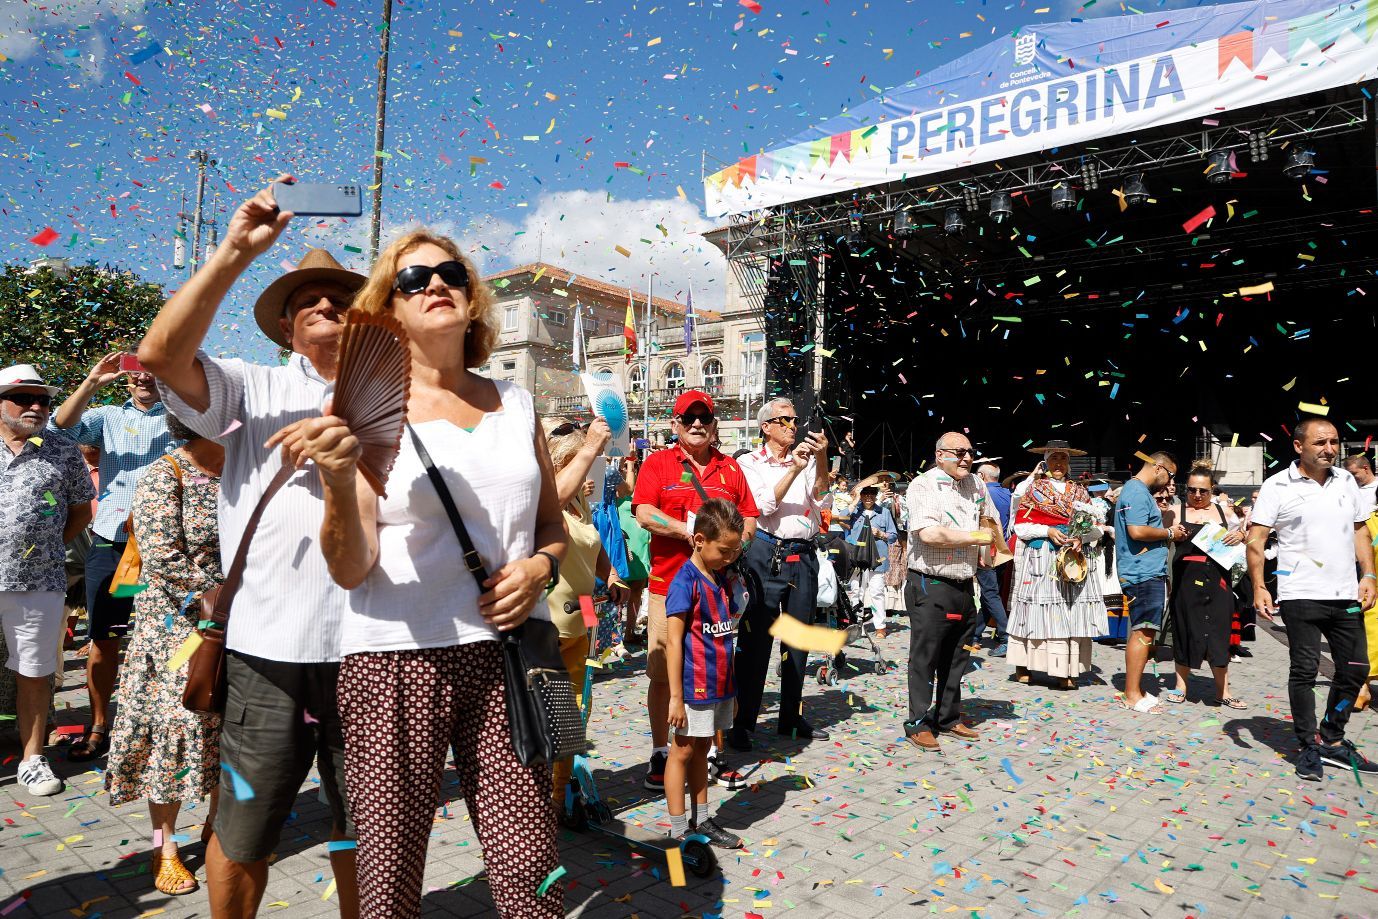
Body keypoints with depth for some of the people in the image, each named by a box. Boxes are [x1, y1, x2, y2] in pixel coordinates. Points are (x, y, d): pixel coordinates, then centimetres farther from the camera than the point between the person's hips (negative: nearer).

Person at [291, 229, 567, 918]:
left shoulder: (514, 404, 10)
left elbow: (553, 525, 19)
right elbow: (350, 570, -7)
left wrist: (540, 566, -3)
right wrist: (338, 484, -25)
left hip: (504, 656, 3)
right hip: (394, 659, -2)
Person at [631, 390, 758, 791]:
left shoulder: (730, 467, 14)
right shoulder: (658, 462, 4)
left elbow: (749, 518, 13)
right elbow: (643, 513, -8)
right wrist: (690, 533, -15)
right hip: (669, 582, -3)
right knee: (662, 672, 2)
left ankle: (712, 752, 21)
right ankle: (660, 754, 16)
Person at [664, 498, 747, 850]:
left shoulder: (722, 579, 8)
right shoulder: (685, 581, -16)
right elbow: (673, 641, -17)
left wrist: (730, 683, 16)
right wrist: (676, 696, -17)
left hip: (720, 685, 7)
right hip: (695, 687, -7)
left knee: (702, 749, 17)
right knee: (683, 751, 5)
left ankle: (702, 821, 28)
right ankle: (678, 831, 15)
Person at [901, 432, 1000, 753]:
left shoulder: (976, 485, 10)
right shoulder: (923, 485, -12)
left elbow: (989, 517, 29)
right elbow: (929, 533, -25)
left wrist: (984, 552, 12)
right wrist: (977, 537, -15)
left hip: (964, 586, 7)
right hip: (930, 586, -7)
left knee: (956, 657, 15)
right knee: (925, 657, 0)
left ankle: (949, 718, 28)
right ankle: (918, 724, 9)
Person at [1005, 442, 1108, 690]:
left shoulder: (1080, 492, 16)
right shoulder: (1033, 488, 8)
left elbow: (1096, 527, 10)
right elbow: (1020, 525, 0)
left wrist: (1081, 537, -10)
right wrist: (1048, 531, -13)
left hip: (1074, 555, 3)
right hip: (1041, 556, -3)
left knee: (1073, 611, -2)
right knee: (1041, 609, -6)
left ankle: (1067, 671, 0)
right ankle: (1022, 665, 2)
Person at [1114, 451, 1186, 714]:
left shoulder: (1140, 492, 21)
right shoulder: (1137, 492, -12)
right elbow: (1137, 531, -24)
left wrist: (1168, 532, 11)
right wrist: (1168, 533, -9)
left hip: (1150, 573, 11)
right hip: (1143, 574, -11)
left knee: (1143, 633, 13)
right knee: (1143, 632, -9)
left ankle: (1136, 690, 20)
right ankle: (1132, 695, -6)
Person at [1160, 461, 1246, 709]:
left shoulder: (1222, 510, 11)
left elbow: (1244, 535, 20)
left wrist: (1240, 535, -2)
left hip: (1217, 579, 2)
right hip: (1187, 578, -2)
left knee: (1218, 633, 5)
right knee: (1186, 630, 5)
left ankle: (1223, 691, 15)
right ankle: (1181, 687, 16)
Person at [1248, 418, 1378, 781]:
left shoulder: (1346, 481, 9)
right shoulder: (1278, 486, -6)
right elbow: (1256, 538, -8)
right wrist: (1258, 588, -15)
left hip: (1347, 595, 6)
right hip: (1301, 596, -5)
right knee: (1304, 670, 1)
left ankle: (1332, 740, 28)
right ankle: (1309, 747, 14)